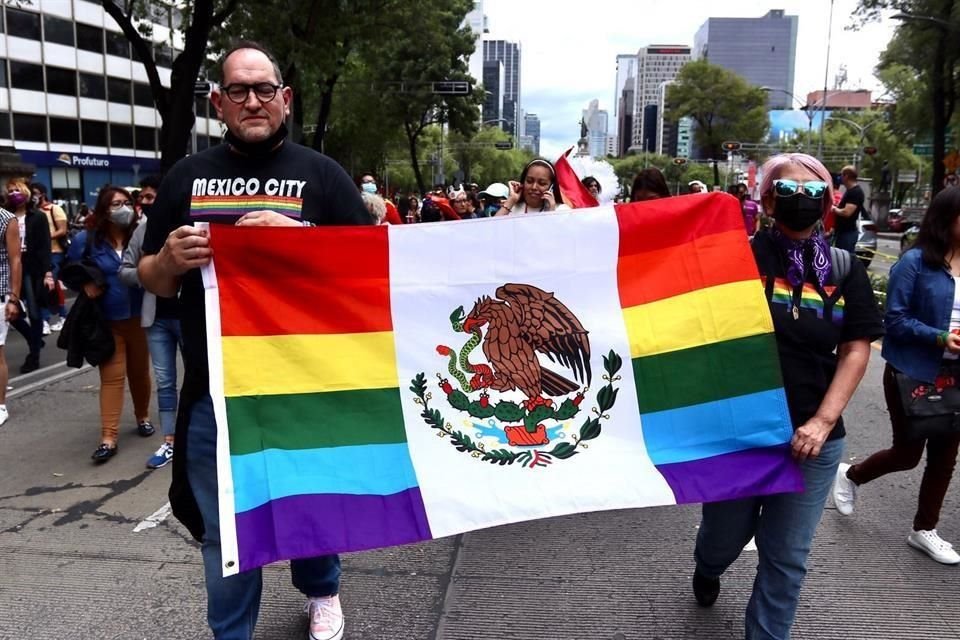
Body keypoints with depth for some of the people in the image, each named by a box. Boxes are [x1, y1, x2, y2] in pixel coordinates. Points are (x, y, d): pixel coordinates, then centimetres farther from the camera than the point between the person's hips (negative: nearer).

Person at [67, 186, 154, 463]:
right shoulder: (86, 240, -2)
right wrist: (85, 284, -9)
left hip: (139, 317, 1)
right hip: (107, 321, -1)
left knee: (140, 371, 15)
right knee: (111, 376, -2)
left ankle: (143, 417, 36)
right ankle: (108, 438, 0)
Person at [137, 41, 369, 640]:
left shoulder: (323, 174, 1)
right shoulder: (187, 176, 8)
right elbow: (151, 281, 12)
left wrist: (300, 237, -19)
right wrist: (170, 260, -12)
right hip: (214, 390, 2)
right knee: (223, 529, 12)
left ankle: (321, 590, 46)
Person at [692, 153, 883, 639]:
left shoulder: (845, 270, 2)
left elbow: (855, 351, 1)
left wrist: (822, 421, -10)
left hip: (812, 439, 2)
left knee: (786, 557, 10)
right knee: (725, 535, 17)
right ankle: (706, 571, 53)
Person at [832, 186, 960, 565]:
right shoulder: (916, 262, -14)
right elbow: (895, 319, -14)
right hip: (912, 373, -5)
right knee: (908, 453, 6)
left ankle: (924, 529, 31)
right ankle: (851, 477, 36)